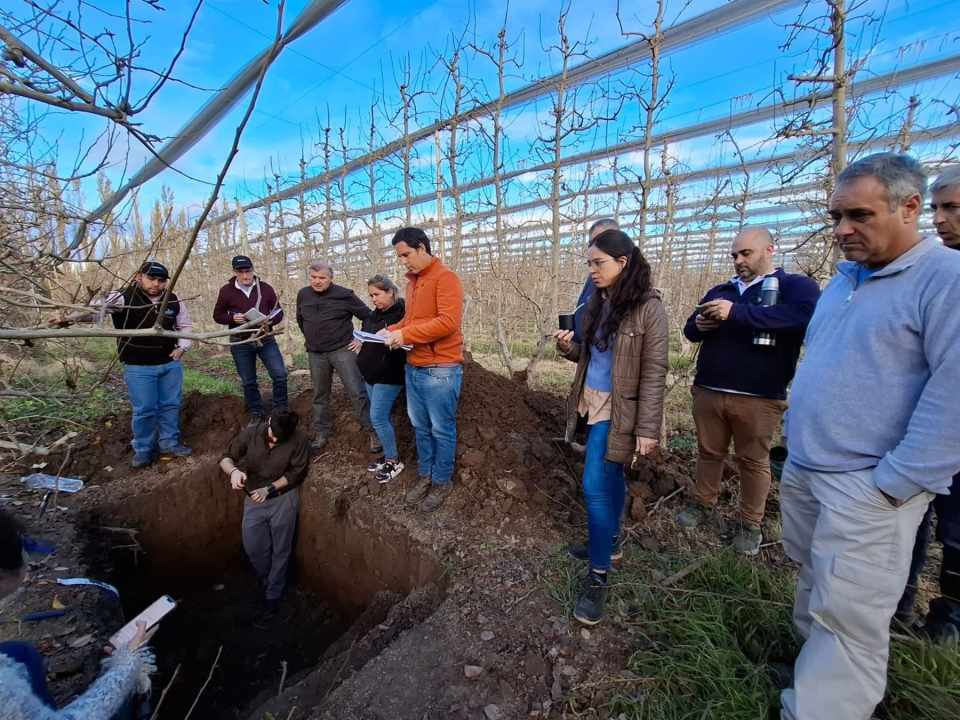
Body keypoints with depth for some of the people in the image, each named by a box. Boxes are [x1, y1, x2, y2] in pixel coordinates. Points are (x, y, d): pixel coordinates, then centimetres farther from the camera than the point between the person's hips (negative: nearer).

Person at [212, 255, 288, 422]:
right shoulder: (226, 291, -3)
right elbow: (217, 316, 5)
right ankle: (256, 415, 25)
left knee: (280, 375, -6)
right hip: (240, 343, 0)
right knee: (249, 382, 10)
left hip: (266, 339, 0)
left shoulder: (266, 288, -1)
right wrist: (232, 318, -16)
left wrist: (270, 321, -16)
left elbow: (278, 312, 6)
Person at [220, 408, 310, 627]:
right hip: (254, 500, 3)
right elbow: (226, 458, -8)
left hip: (283, 499, -3)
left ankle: (272, 598, 27)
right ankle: (267, 584, 41)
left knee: (280, 551, 8)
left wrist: (269, 489, -20)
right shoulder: (250, 433, -14)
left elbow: (297, 473, -13)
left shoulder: (299, 441, -21)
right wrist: (234, 470, -30)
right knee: (253, 549, 12)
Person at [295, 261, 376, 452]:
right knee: (320, 396, 13)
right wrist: (310, 337, 18)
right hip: (315, 354, 5)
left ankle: (372, 431, 2)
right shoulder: (303, 295, 6)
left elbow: (367, 316, -2)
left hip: (342, 350, -4)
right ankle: (321, 433, 27)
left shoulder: (345, 294, -8)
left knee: (357, 393, -7)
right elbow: (300, 320, 24)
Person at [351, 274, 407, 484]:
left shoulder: (402, 313, -14)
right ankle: (389, 456, 27)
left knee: (377, 418, -6)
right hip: (371, 373, 9)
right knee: (382, 417, 14)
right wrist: (361, 341, 9)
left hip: (388, 376, -9)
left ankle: (394, 461, 10)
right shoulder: (375, 314, 13)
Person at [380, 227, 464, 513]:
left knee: (441, 430, 6)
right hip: (413, 368, 8)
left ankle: (442, 481, 24)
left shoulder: (445, 277, -12)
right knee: (420, 427, 17)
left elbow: (448, 322, -22)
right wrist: (392, 330, 5)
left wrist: (405, 335, -20)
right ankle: (424, 475, 34)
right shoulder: (412, 281, 15)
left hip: (440, 370, -8)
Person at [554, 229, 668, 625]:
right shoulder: (597, 302, 6)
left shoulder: (648, 308, -15)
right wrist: (568, 347, -6)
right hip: (592, 402, 7)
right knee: (610, 478, 21)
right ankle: (608, 541, 40)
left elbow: (654, 373, -16)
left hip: (617, 411, -7)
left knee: (595, 487, -7)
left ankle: (598, 576, 9)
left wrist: (647, 429, -17)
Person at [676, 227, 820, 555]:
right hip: (708, 391, 4)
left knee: (753, 461, 9)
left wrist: (736, 313, -26)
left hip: (758, 398, -4)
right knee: (709, 453, 16)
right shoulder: (720, 290, 15)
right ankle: (702, 504, 34)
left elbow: (804, 316, -22)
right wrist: (698, 325, -9)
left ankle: (751, 524, 26)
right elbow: (689, 330, 16)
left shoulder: (795, 285, 0)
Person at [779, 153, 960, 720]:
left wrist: (894, 484, -18)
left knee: (847, 621, 3)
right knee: (817, 587, 22)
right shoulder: (843, 278, 11)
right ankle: (814, 661, 42)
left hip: (868, 486, -7)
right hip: (802, 469, 7)